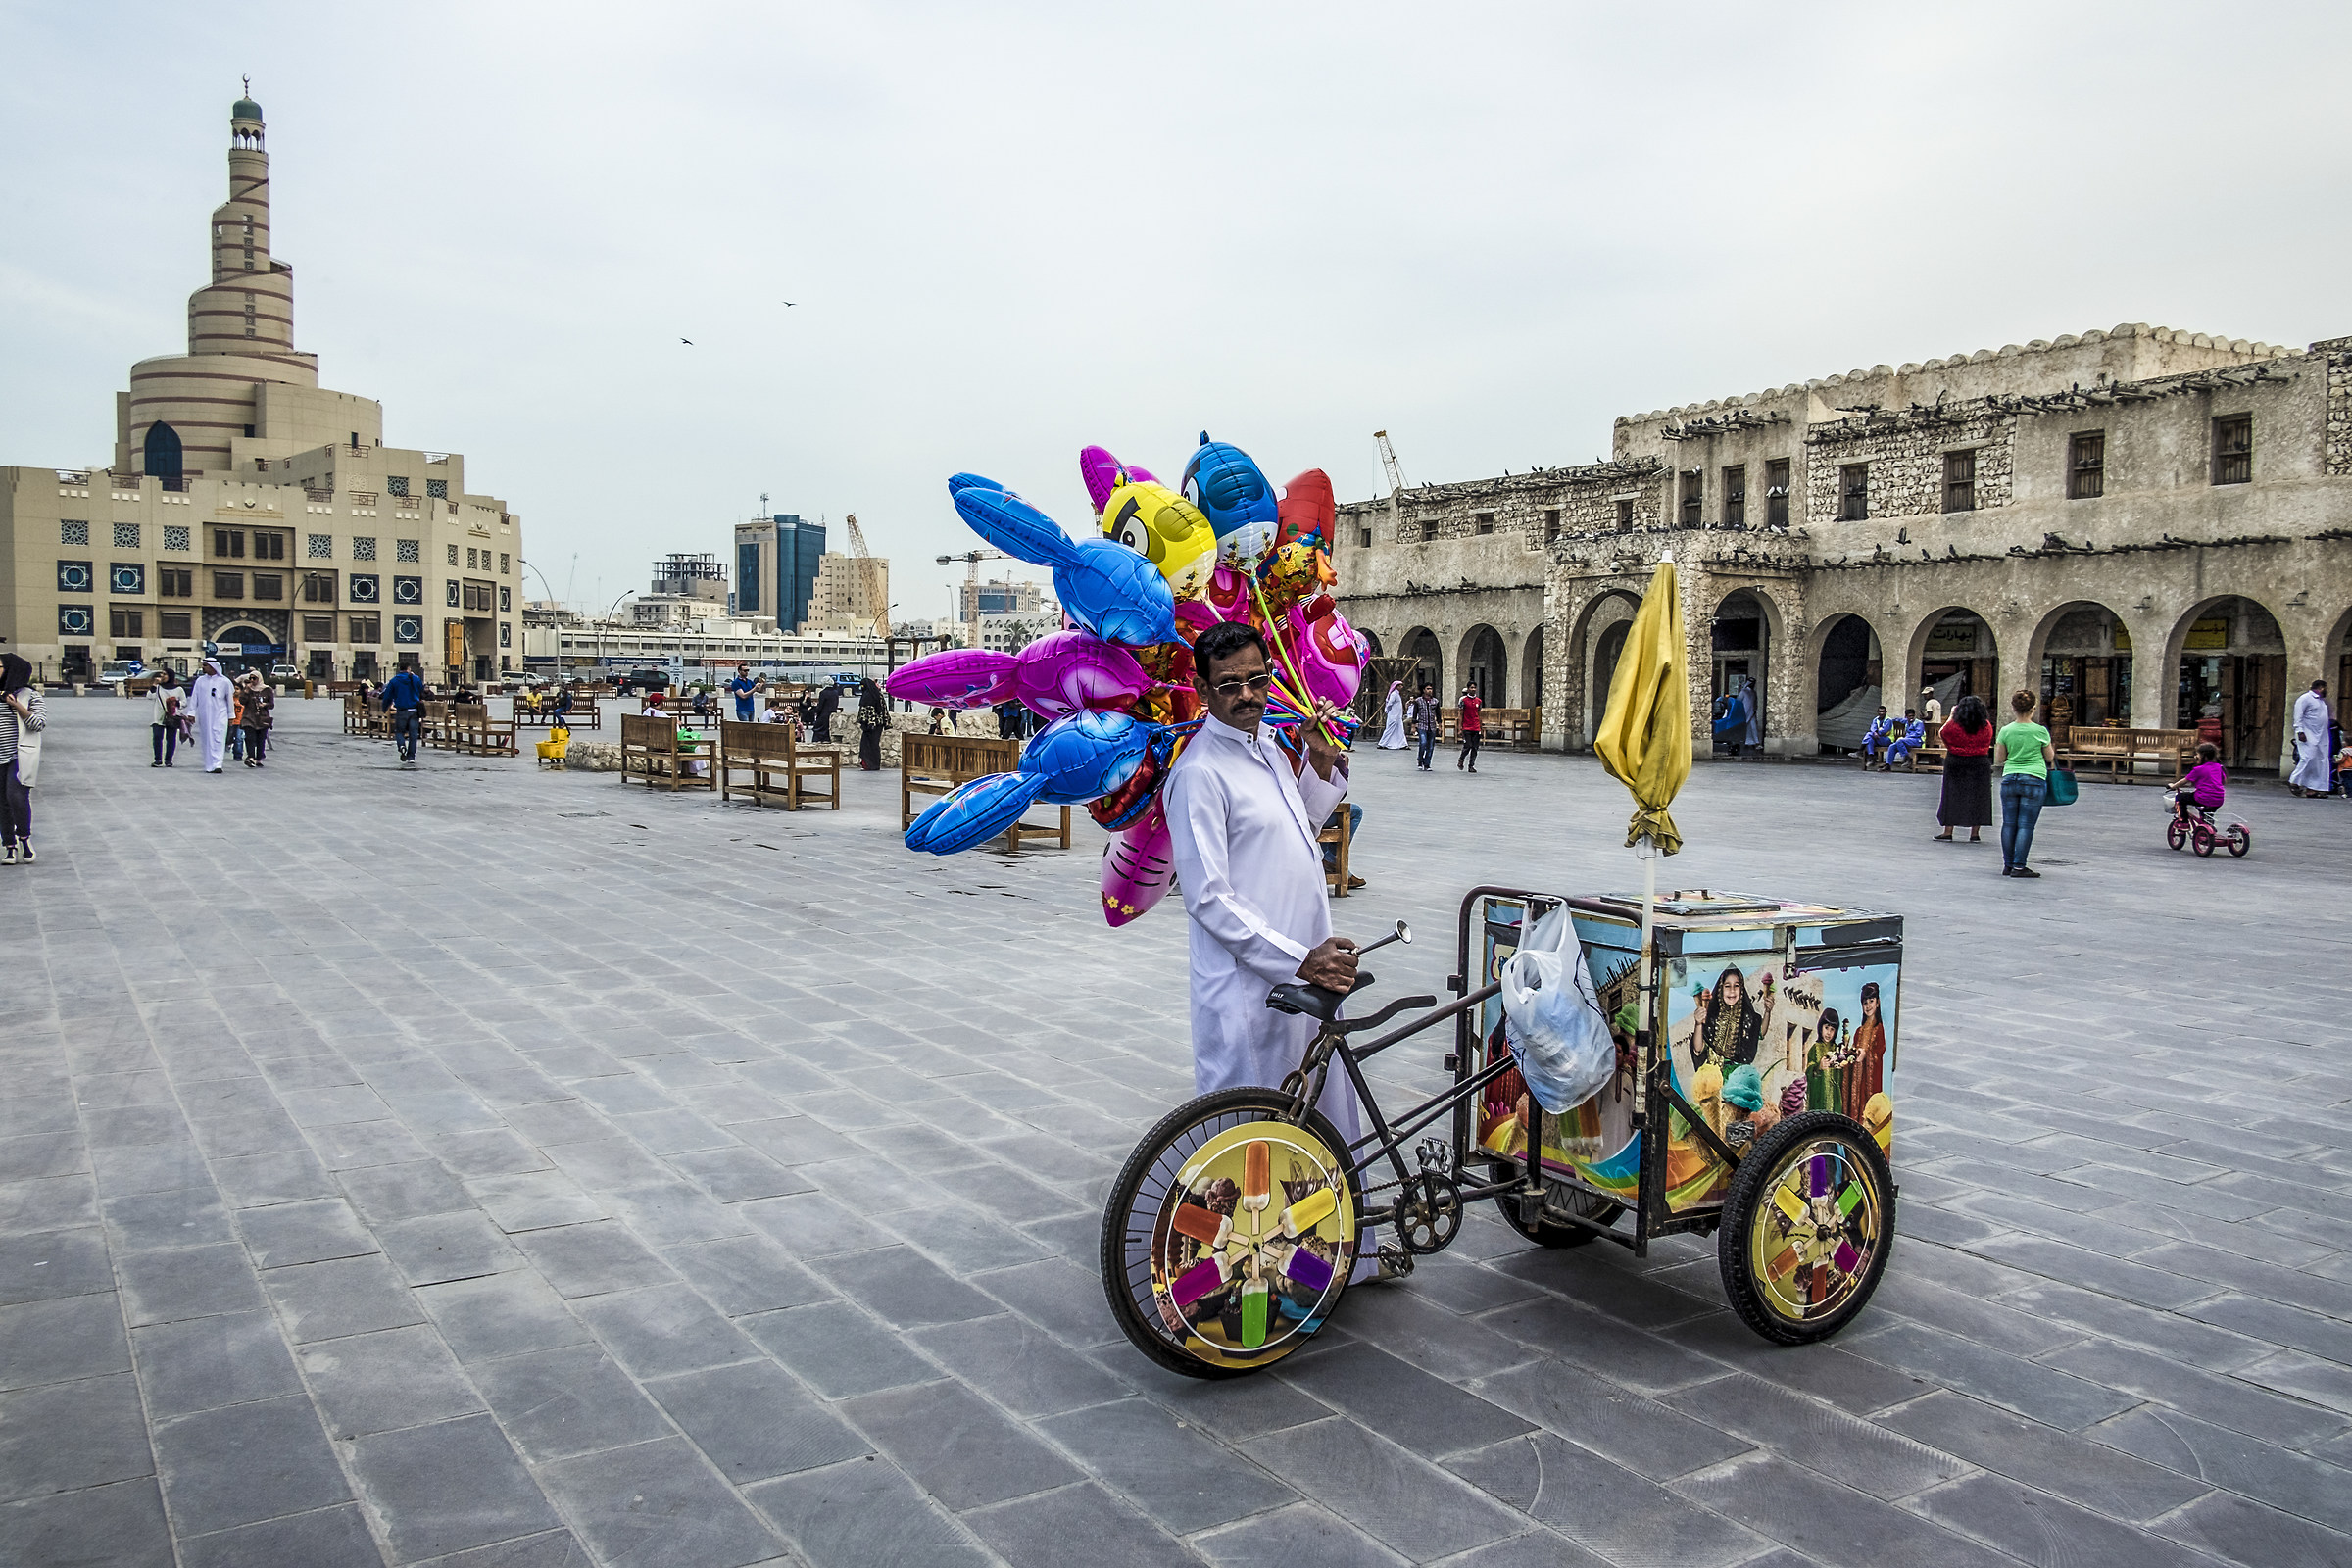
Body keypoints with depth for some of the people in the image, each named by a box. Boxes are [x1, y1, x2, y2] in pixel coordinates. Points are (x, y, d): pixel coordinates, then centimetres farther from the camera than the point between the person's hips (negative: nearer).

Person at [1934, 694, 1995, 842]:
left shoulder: (1954, 724, -11)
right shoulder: (1986, 726, -3)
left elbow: (1943, 733, 10)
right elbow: (1988, 744, 13)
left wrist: (1951, 715, 18)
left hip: (1955, 763, -1)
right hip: (1980, 763, 2)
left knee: (1952, 796, 6)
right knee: (1977, 797, 8)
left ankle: (1948, 832, 6)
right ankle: (1975, 833, 9)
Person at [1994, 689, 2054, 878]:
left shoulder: (2005, 731, 0)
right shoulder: (2040, 731, -5)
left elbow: (1999, 760, 6)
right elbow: (2050, 758, 7)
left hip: (2009, 779, 3)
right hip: (2034, 781, -3)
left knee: (2009, 823, 9)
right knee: (2025, 825, -1)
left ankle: (2008, 865, 13)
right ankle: (2019, 866, -2)